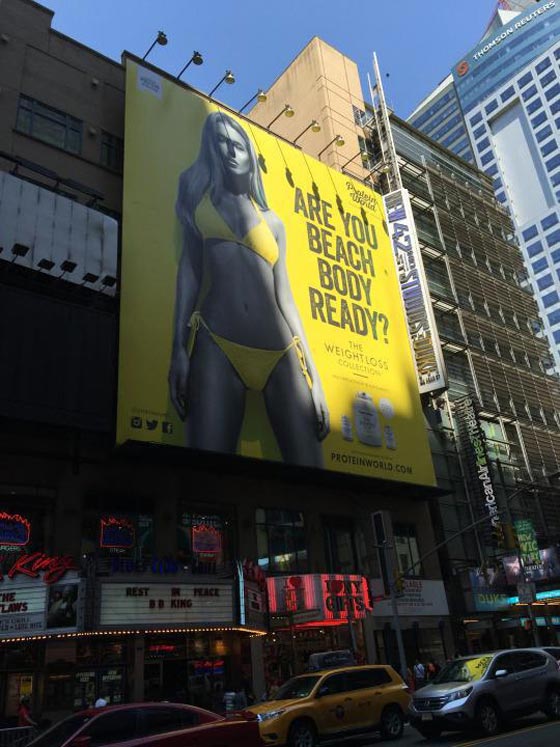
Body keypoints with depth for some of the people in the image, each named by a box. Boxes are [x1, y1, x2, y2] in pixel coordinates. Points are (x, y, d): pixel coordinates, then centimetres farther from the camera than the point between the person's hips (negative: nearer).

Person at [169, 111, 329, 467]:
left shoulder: (273, 222, 23)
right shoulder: (200, 196, 20)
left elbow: (284, 297, 17)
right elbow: (189, 268, 10)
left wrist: (314, 376, 8)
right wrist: (179, 349, -3)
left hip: (282, 354, 2)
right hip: (216, 346, -2)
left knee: (309, 469, -8)